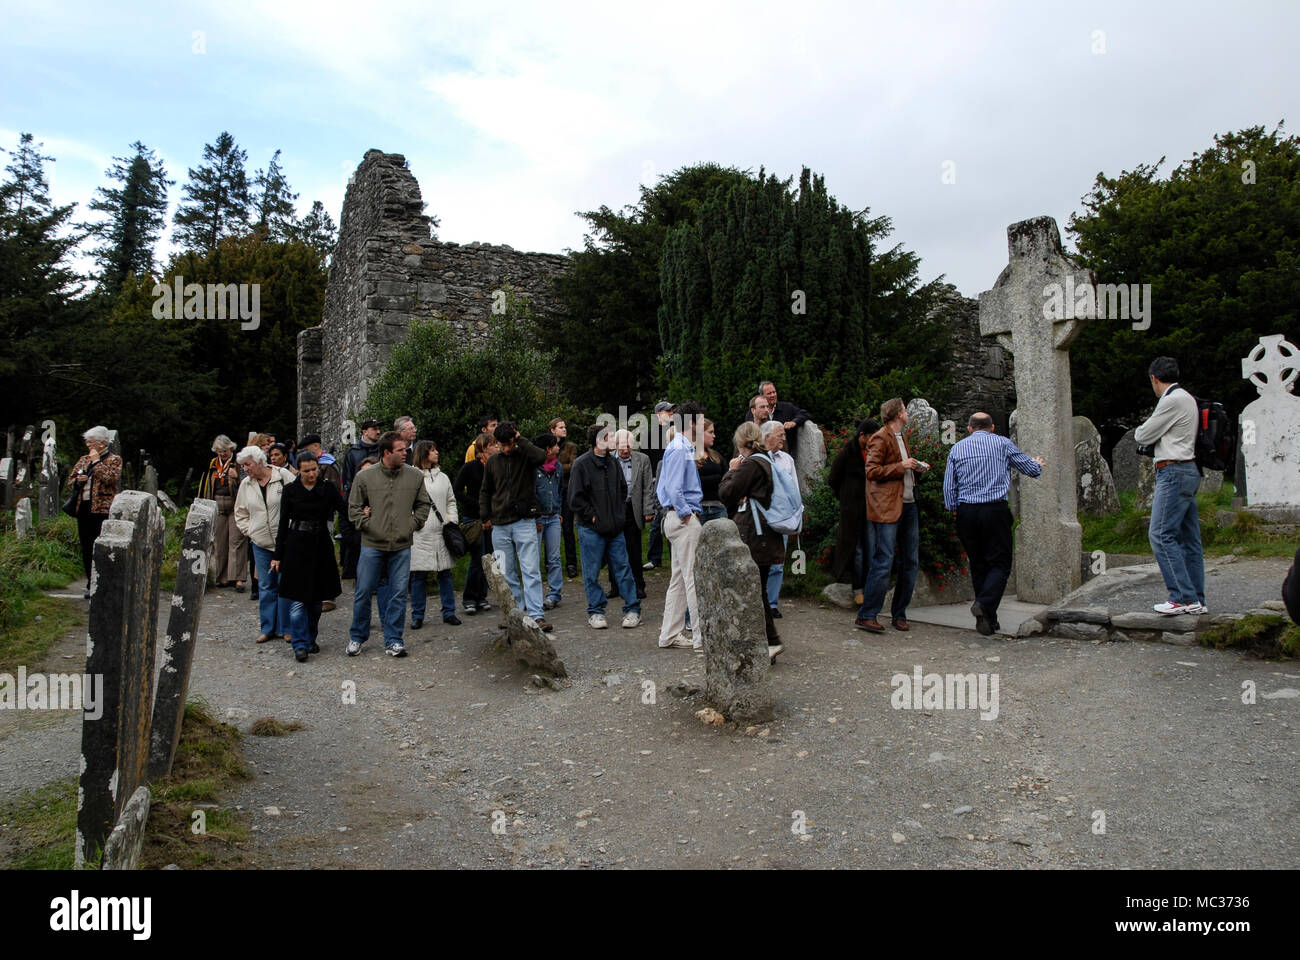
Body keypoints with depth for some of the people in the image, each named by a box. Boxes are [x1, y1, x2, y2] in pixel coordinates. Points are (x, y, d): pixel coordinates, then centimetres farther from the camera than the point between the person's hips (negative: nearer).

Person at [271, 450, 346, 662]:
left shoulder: (328, 489, 3)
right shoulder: (290, 491, 1)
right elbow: (283, 524, 3)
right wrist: (278, 556, 2)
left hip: (321, 547, 2)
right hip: (296, 546, -2)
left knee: (316, 598, 10)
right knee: (298, 600, -6)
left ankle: (311, 639, 25)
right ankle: (300, 645, -2)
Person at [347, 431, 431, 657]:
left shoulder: (415, 476, 2)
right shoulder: (365, 477, -3)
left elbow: (423, 504, 14)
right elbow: (353, 508, 6)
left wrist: (413, 524, 3)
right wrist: (366, 525, -4)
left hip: (402, 546, 1)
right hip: (372, 545, -1)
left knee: (398, 594, 3)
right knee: (363, 592, 5)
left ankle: (393, 640, 14)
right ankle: (358, 637, 23)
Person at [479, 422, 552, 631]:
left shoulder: (525, 457, 1)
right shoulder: (493, 463, 11)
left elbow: (540, 456, -23)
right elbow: (485, 492, 20)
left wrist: (521, 440, -13)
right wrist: (485, 516, 11)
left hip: (525, 522, -4)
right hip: (500, 526, 4)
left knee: (531, 571, -7)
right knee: (506, 573, 8)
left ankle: (536, 614, -6)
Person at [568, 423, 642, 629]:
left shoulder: (613, 463, 10)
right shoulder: (582, 464, -9)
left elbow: (623, 490, 22)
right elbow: (575, 498, -10)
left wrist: (620, 513, 12)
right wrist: (592, 516, -10)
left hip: (615, 528, 5)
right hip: (591, 529, -5)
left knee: (623, 568, 6)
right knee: (592, 572, 3)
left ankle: (632, 610, 13)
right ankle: (595, 612, 15)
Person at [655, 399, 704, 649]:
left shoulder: (685, 448, 17)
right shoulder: (679, 449, -13)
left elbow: (667, 486, 22)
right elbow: (673, 488, -21)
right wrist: (687, 514, -14)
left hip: (679, 518, 10)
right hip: (684, 518, -10)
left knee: (679, 578, 12)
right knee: (694, 577, -8)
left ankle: (670, 634, 17)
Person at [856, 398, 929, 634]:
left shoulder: (900, 437, 21)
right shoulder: (880, 438, -7)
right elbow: (872, 471, -14)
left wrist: (915, 468, 12)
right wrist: (901, 466, -16)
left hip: (907, 504, 9)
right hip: (887, 507, -9)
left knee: (911, 561, 9)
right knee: (883, 561, -11)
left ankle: (899, 614, 18)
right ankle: (866, 616, -5)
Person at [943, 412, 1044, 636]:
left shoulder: (957, 448, 9)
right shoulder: (1002, 443, 4)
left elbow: (948, 486, 5)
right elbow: (1032, 469, 12)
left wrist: (953, 509, 19)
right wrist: (1038, 464, 34)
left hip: (966, 511, 3)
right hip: (995, 510, -2)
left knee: (978, 565, 10)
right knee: (1000, 563, 2)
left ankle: (988, 620, 11)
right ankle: (984, 603, -23)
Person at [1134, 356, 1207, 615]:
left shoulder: (1173, 400, -12)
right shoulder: (1187, 398, 18)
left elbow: (1143, 436, -6)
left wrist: (1139, 430, 13)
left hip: (1174, 472, -10)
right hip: (1189, 470, 10)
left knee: (1160, 534, -11)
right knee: (1188, 538, 9)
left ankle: (1184, 597, -13)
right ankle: (1196, 601, 11)